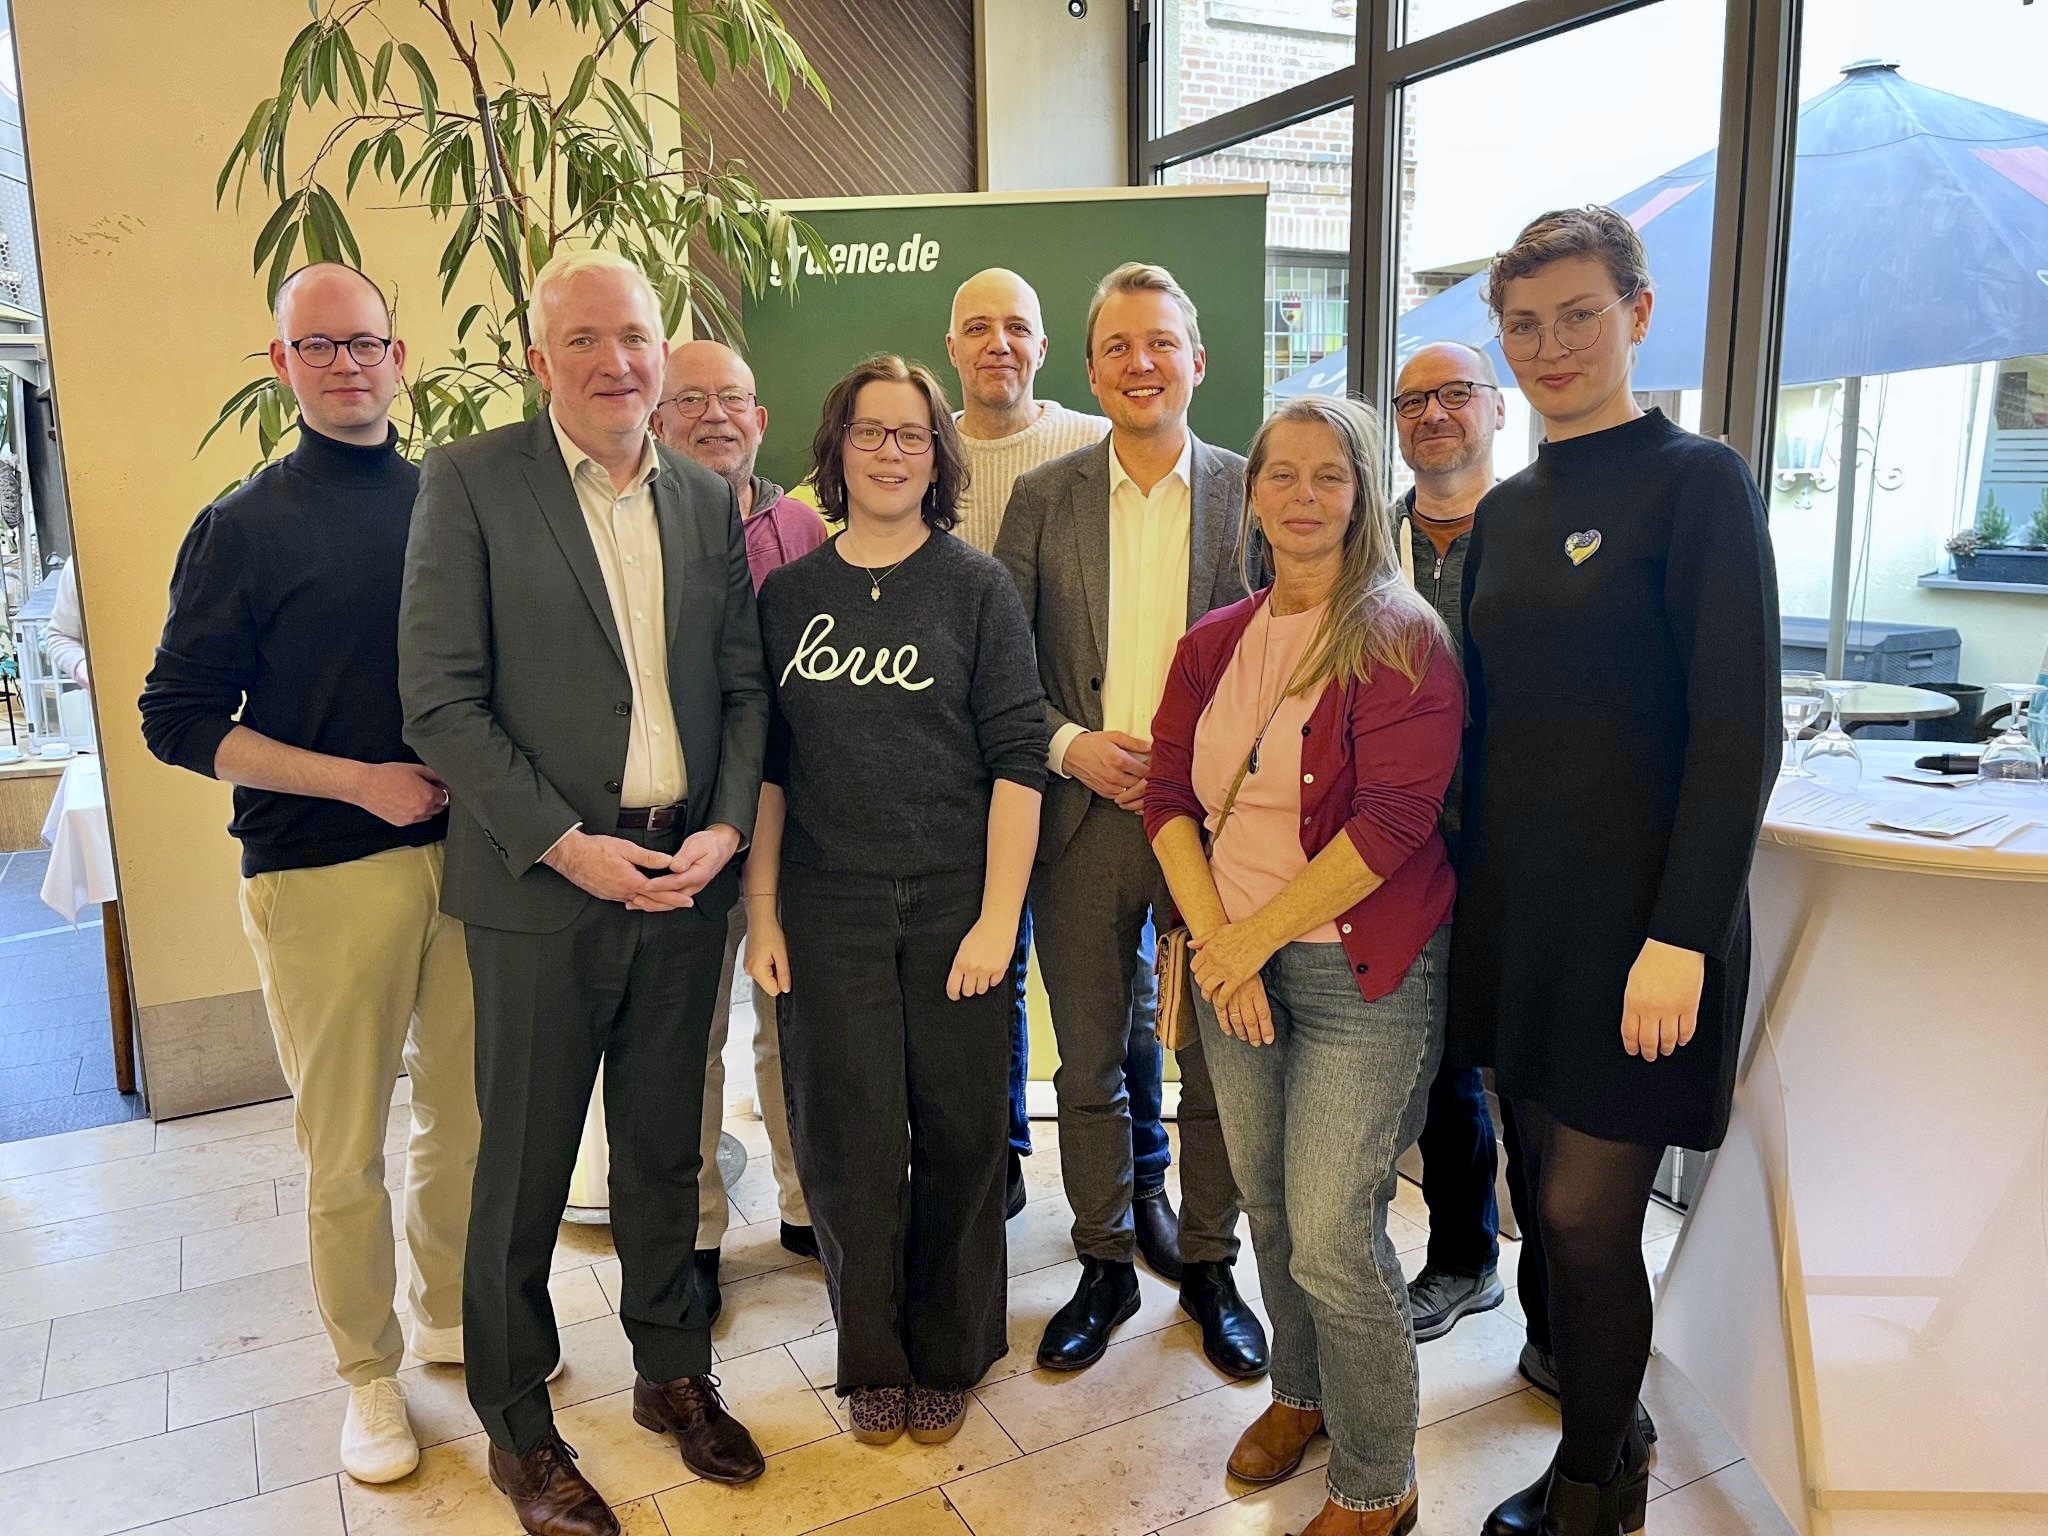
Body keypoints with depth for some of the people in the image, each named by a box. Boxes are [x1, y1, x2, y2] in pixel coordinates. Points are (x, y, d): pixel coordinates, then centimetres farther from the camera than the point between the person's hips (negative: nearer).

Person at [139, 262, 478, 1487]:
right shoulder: (246, 527, -2)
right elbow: (178, 718, -4)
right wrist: (360, 781, -13)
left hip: (463, 849, 3)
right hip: (324, 874, -3)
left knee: (468, 1110, 13)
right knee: (347, 1149, 6)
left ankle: (451, 1312, 35)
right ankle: (370, 1372, 26)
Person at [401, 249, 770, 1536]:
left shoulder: (709, 499, 8)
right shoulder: (472, 481, -6)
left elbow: (746, 686, 8)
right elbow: (442, 700, -11)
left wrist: (728, 826, -6)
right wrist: (568, 845, -15)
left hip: (686, 881, 4)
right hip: (543, 883, -4)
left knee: (666, 1143, 17)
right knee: (527, 1165, 9)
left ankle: (675, 1369, 38)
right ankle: (517, 1418, 30)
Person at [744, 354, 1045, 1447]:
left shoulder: (978, 588, -1)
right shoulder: (789, 595, 6)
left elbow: (1017, 758, -5)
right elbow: (767, 763, 8)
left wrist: (998, 918, -11)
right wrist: (762, 912, 3)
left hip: (953, 907, -1)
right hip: (828, 910, 2)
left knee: (958, 1138, 8)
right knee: (849, 1141, 7)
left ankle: (947, 1356, 31)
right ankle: (872, 1358, 30)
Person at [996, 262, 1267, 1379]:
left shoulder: (1252, 493, 1)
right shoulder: (1042, 498, 4)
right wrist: (1071, 745, -11)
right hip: (1082, 818, 1)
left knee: (1216, 1060, 10)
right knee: (1088, 1064, 12)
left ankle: (1209, 1266, 31)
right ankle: (1105, 1265, 31)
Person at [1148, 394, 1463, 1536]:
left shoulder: (1402, 640, -9)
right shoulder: (1216, 645, 8)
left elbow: (1395, 819, -18)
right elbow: (1171, 798, 5)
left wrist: (1254, 936, -15)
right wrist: (1214, 942, -8)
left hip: (1362, 973, -5)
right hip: (1234, 965, 6)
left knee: (1332, 1238, -3)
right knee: (1268, 1210, 17)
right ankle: (1303, 1392, 43)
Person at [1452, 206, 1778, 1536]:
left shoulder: (1698, 484, -9)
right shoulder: (1508, 508, 11)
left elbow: (1740, 734, -14)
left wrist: (1681, 936, -19)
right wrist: (1466, 880, 11)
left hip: (1635, 915, -6)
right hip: (1515, 905, 6)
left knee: (1585, 1215, -1)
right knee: (1548, 1187, 14)